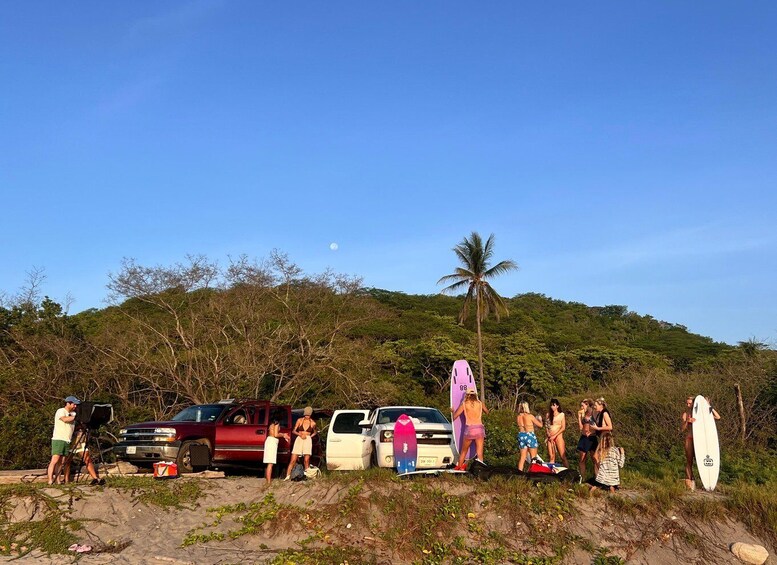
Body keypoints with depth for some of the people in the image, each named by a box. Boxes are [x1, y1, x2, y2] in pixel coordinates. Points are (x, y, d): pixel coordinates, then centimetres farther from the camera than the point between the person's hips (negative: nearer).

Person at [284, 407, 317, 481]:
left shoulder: (313, 423, 4)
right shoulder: (299, 420, 4)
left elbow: (315, 432, 23)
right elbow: (293, 431, 5)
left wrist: (310, 436, 6)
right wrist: (300, 434, -10)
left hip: (308, 441, 0)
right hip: (299, 439, 0)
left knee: (306, 460, -7)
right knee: (293, 460, -4)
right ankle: (288, 476, 0)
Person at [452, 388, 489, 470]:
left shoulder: (464, 404, 5)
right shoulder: (480, 403, 10)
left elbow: (454, 416, 6)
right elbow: (487, 412, 30)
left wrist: (452, 410, 27)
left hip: (469, 428, -1)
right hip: (479, 427, 1)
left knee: (464, 451, 17)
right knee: (479, 453, -3)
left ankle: (459, 466, 28)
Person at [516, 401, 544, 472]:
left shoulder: (518, 417, 1)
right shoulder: (530, 416, -12)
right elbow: (540, 425, -3)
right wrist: (540, 420, 19)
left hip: (521, 436, 5)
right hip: (530, 436, -5)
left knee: (522, 457, 12)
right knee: (533, 457, 6)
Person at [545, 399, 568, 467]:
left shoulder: (561, 414, 5)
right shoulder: (548, 415, 14)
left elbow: (563, 427, -2)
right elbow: (547, 426, 14)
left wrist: (554, 436, -9)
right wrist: (548, 435, -4)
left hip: (558, 436, -3)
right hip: (550, 438, 3)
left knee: (563, 456, -9)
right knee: (551, 457, -1)